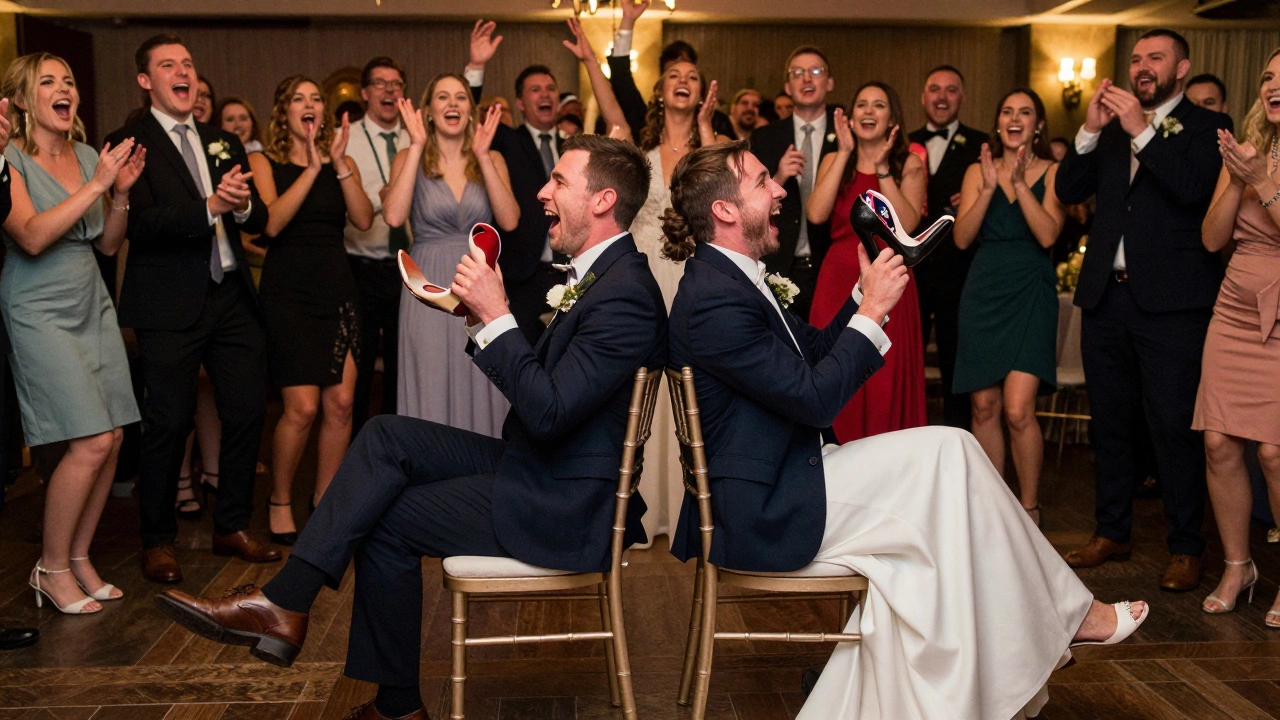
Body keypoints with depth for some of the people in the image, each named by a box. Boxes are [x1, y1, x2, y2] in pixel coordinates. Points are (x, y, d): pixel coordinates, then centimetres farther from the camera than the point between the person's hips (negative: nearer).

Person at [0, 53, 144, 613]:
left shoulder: (88, 156, 11)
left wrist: (121, 192, -3)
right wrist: (96, 185, -20)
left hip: (93, 306, 6)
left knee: (111, 440, 1)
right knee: (92, 443, -14)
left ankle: (80, 559, 17)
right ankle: (52, 569, 4)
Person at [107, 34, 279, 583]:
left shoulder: (224, 143, 17)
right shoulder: (129, 142, -3)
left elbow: (259, 220, 11)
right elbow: (139, 224, -15)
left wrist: (242, 205, -12)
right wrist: (209, 207, -26)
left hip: (231, 296, 6)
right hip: (169, 305, -6)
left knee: (247, 411, 8)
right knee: (169, 421, 0)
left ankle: (232, 526, 25)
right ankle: (157, 541, 17)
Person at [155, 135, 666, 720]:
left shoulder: (625, 293, -22)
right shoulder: (599, 275, 11)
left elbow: (549, 412, -28)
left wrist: (496, 316, -23)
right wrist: (485, 316, -1)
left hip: (563, 508, -9)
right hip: (539, 467, 9)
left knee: (387, 520, -4)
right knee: (385, 436, -1)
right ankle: (284, 604, -3)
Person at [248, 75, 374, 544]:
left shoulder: (342, 164, 12)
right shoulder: (264, 162, 4)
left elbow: (364, 220, -3)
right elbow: (271, 223, -13)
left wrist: (339, 163, -10)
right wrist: (312, 168, -14)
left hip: (337, 289, 4)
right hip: (288, 290, -3)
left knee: (341, 403, -2)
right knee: (302, 407, -11)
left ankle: (324, 501, 15)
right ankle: (280, 502, 10)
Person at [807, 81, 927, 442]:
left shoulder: (909, 164, 4)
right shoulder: (834, 161, 8)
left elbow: (907, 224, -12)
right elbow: (816, 214, -10)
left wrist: (881, 166, -13)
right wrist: (845, 153, -7)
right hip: (839, 280, 1)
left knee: (887, 385, -1)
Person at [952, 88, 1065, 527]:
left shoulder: (1052, 173, 3)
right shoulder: (978, 171, 10)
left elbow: (1048, 235, -10)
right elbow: (962, 238, 0)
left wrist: (1019, 183, -14)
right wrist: (989, 188, -10)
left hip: (1031, 294, -3)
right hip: (983, 293, 3)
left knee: (1018, 410, -13)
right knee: (985, 407, 4)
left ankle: (1029, 509, 3)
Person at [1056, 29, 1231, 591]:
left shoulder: (1204, 126, 2)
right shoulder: (1111, 129, 15)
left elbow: (1194, 188, -15)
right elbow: (1068, 191, 5)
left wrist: (1142, 130, -15)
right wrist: (1090, 129, -6)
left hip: (1170, 301, -5)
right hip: (1107, 294, 5)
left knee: (1174, 426, -3)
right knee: (1109, 421, 13)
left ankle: (1186, 548, 9)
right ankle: (1112, 531, 25)